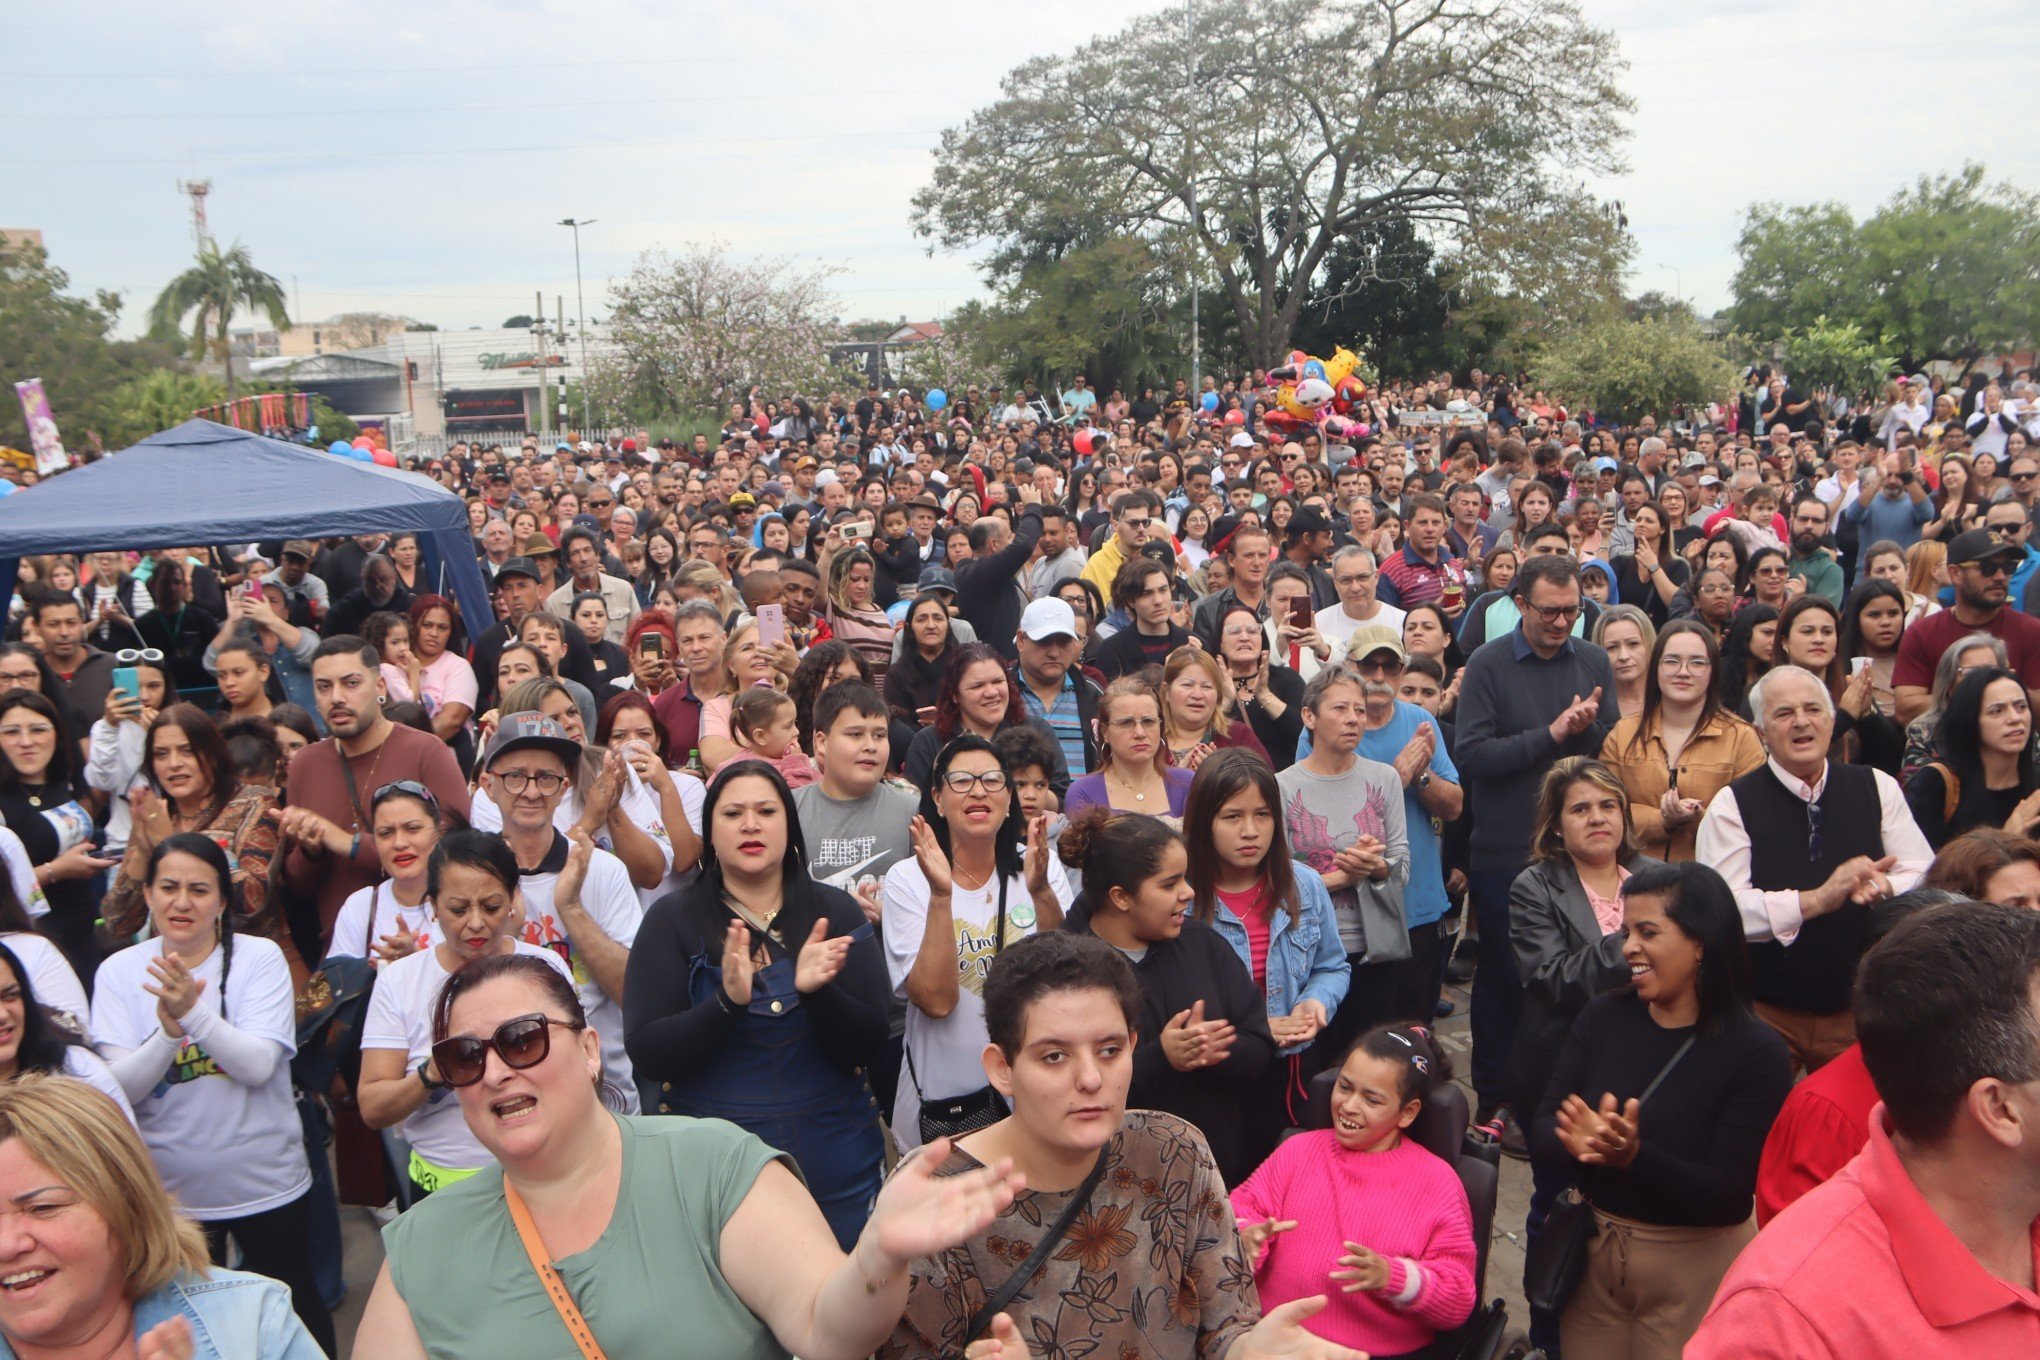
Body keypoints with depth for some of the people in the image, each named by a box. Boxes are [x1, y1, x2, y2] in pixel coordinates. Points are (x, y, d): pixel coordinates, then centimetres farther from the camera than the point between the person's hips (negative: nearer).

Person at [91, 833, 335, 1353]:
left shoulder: (260, 958, -12)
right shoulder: (118, 972, -6)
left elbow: (259, 1065, -22)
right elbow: (120, 1088, -13)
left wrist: (194, 1011, -35)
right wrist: (168, 1029, -31)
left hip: (265, 1183, -1)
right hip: (168, 1187, 2)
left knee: (294, 1302, 17)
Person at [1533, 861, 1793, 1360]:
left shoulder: (1756, 1052, -15)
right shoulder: (1604, 1016, -3)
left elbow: (1729, 1195, -20)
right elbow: (1542, 1129, -6)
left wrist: (1634, 1156, -35)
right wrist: (1579, 1144, -29)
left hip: (1696, 1268, -4)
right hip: (1592, 1254, 4)